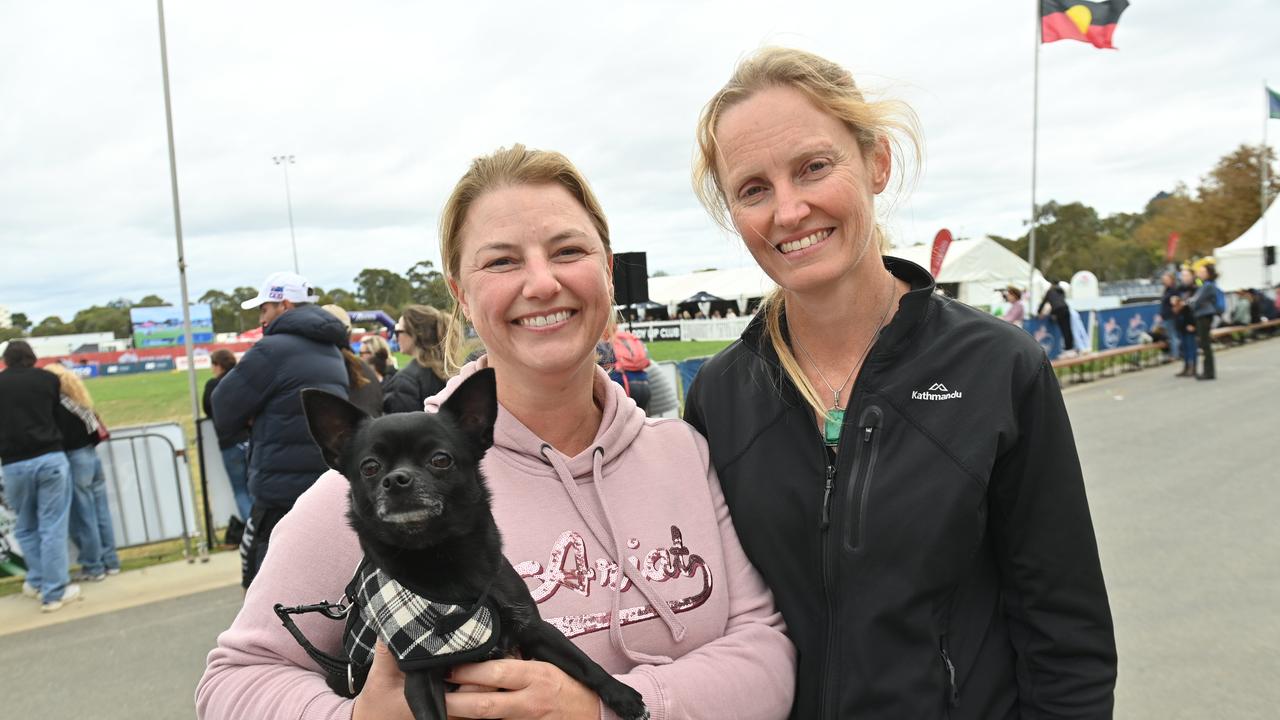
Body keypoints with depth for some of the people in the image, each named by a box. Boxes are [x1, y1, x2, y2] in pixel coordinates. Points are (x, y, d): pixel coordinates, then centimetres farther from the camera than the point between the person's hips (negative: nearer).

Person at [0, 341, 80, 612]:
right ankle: (54, 592, 4)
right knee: (52, 527, 2)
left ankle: (37, 581, 29)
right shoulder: (47, 378, 3)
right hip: (50, 458, -1)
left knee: (26, 528, 19)